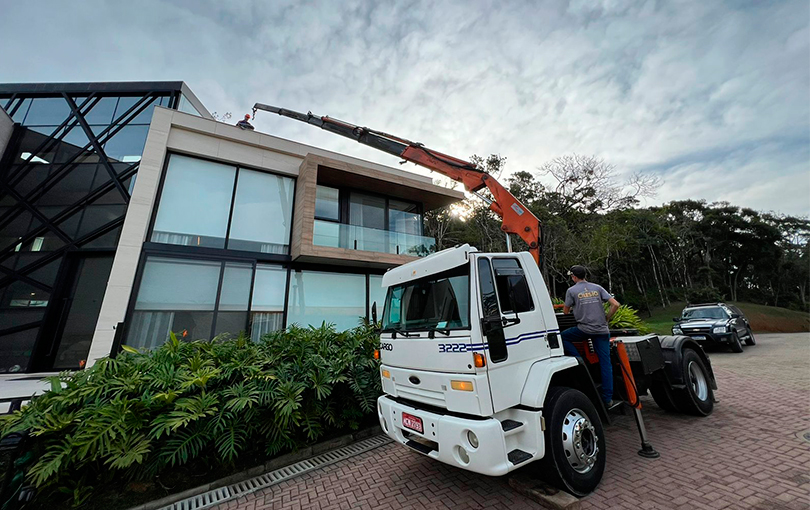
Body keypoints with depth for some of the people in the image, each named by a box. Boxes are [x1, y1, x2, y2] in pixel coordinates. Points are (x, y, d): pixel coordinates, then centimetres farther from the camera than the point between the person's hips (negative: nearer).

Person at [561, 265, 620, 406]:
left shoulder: (571, 290, -1)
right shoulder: (597, 288, 9)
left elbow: (566, 311, 6)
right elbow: (616, 304, 3)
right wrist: (606, 319, 14)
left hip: (584, 329, -4)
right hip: (602, 330, 5)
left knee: (562, 337, 17)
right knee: (605, 363, 8)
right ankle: (608, 398, 12)